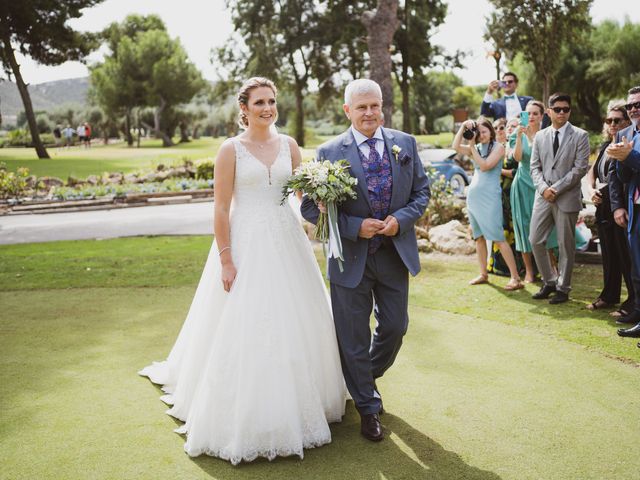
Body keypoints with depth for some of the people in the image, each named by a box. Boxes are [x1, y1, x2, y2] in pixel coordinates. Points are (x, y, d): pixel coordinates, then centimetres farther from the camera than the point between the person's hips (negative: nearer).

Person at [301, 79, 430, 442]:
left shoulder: (405, 144, 2)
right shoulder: (330, 152, -7)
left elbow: (422, 191, 6)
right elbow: (311, 206, -8)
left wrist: (401, 219, -13)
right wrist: (356, 227, -19)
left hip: (395, 253, 3)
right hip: (352, 258, -3)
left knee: (395, 327, 14)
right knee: (354, 338, 7)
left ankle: (369, 376, 45)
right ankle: (368, 407, 27)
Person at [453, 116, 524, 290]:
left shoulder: (498, 147, -4)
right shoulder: (477, 148, 13)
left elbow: (485, 166, -15)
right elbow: (456, 147, 2)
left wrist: (472, 146, -11)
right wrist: (463, 127, -6)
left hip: (489, 196, -7)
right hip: (473, 195, 7)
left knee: (498, 238, -10)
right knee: (479, 236, 10)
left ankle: (515, 278, -9)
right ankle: (483, 274, 19)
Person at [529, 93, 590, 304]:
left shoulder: (580, 136, -1)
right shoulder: (540, 136, 11)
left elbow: (580, 168, -8)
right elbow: (534, 166, 10)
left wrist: (556, 188, -13)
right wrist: (543, 188, -8)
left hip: (567, 198, -4)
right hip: (543, 197, 4)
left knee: (566, 245, 3)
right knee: (535, 241, 3)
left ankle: (562, 288, 14)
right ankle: (549, 281, 20)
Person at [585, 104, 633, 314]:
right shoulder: (604, 147, 14)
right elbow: (592, 172, 21)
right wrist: (591, 190, 4)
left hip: (621, 207, -7)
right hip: (603, 206, 7)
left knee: (626, 253, -3)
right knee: (608, 253, 14)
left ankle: (633, 299, 7)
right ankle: (610, 295, 26)